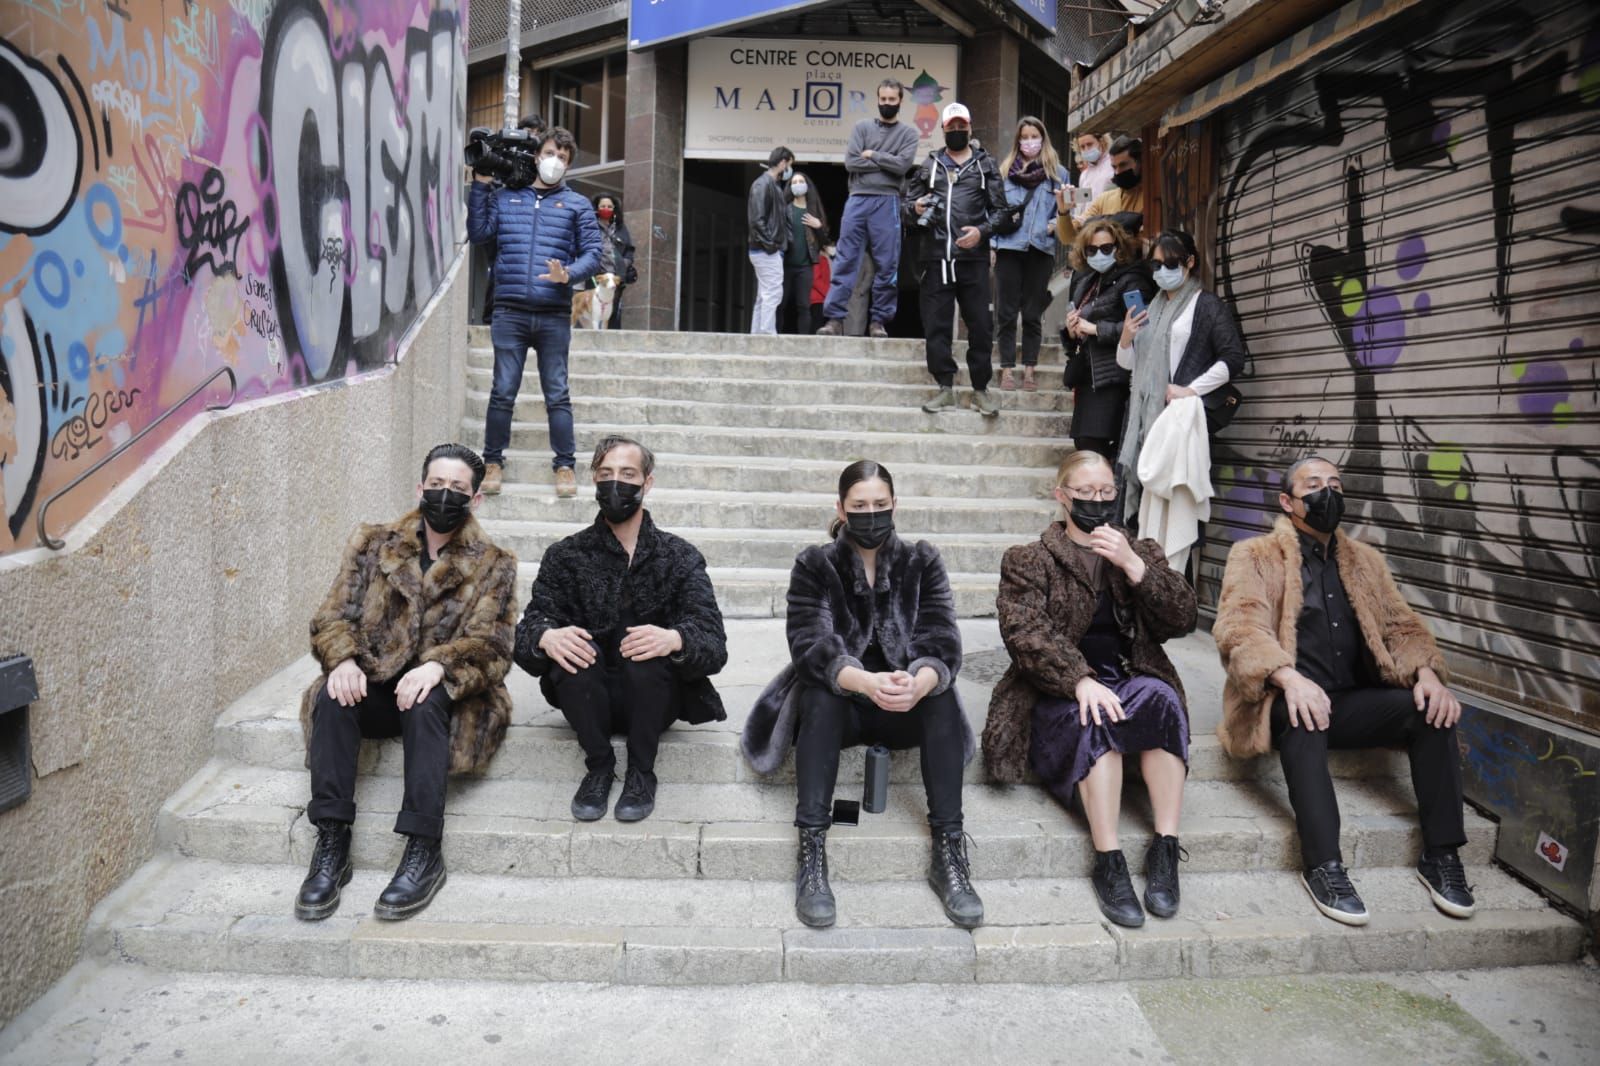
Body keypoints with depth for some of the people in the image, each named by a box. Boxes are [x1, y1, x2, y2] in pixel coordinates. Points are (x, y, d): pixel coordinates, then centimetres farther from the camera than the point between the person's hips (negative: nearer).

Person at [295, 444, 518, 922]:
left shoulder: (492, 565, 5)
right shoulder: (372, 544, 11)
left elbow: (489, 643, -6)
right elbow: (333, 615, 5)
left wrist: (438, 666, -27)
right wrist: (343, 659, -19)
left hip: (445, 691, -2)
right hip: (374, 685, 2)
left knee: (425, 703, -35)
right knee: (333, 697, -29)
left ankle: (424, 850, -32)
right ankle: (331, 843, -26)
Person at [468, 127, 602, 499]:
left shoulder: (577, 205, 13)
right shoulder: (504, 198, 17)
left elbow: (592, 253, 4)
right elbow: (478, 233, 5)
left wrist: (569, 274, -14)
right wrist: (480, 185, 3)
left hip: (554, 315, -1)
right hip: (510, 311, 1)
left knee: (557, 394, 2)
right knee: (503, 392, 1)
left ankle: (565, 465, 8)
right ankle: (493, 462, 12)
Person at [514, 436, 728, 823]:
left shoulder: (679, 556, 0)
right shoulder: (566, 555, 4)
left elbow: (714, 643, -12)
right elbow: (528, 629, -6)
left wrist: (674, 639, -37)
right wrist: (546, 637, -32)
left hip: (656, 699, -1)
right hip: (592, 699, 1)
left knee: (650, 652, -32)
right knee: (567, 648, -29)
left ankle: (641, 772, -10)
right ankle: (599, 766, -9)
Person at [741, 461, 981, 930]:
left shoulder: (922, 561, 0)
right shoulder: (814, 566, -4)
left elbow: (942, 642, -14)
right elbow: (809, 645, -19)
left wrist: (920, 683, -39)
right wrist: (864, 682, -41)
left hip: (905, 709, 1)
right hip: (838, 705, -1)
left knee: (941, 696, -28)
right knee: (818, 693, -32)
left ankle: (949, 852, -26)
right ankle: (811, 853, -34)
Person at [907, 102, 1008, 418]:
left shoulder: (985, 165, 11)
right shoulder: (929, 165, 16)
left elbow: (999, 208, 6)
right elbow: (908, 201, 16)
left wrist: (982, 230, -11)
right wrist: (916, 209, -6)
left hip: (973, 256, -1)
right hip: (936, 256, 2)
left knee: (980, 324, 0)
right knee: (936, 325, 1)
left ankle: (980, 389, 9)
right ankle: (946, 388, 9)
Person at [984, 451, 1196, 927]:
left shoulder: (1142, 553, 17)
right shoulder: (1027, 561, 7)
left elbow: (1182, 619, 2)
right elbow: (1024, 633, -10)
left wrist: (1132, 565, -12)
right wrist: (1080, 680, -26)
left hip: (1132, 684, 3)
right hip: (1057, 696, -2)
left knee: (1162, 697, -31)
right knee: (1094, 717, -35)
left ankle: (1165, 850, -27)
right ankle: (1108, 864, -33)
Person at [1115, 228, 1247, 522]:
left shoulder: (1207, 306, 2)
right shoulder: (1150, 308, 20)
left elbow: (1233, 359, -6)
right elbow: (1128, 364, 21)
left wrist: (1191, 390, -14)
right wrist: (1125, 338, 1)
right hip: (1141, 414, 6)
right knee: (1135, 484, -1)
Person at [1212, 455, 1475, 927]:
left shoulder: (1365, 561, 20)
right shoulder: (1254, 556, 3)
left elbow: (1401, 625, 14)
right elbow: (1240, 627, -12)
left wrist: (1427, 672, -9)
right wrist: (1288, 677, -30)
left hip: (1351, 701, 5)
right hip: (1288, 698, -5)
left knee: (1433, 709, -20)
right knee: (1304, 718, -37)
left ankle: (1440, 855, -11)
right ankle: (1323, 865, -33)